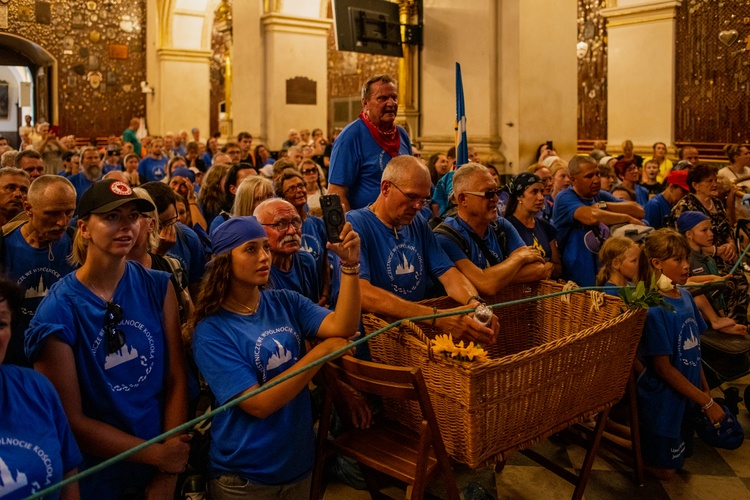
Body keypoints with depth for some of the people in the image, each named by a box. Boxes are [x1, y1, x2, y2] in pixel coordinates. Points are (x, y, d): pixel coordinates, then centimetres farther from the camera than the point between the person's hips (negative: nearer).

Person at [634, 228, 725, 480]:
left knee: (680, 458, 22)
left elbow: (694, 350, 8)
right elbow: (663, 367, -22)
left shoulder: (685, 296, -1)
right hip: (663, 400, -7)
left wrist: (706, 390, 6)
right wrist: (706, 402, -17)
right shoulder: (654, 309, -25)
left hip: (688, 396, 8)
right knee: (664, 469, 8)